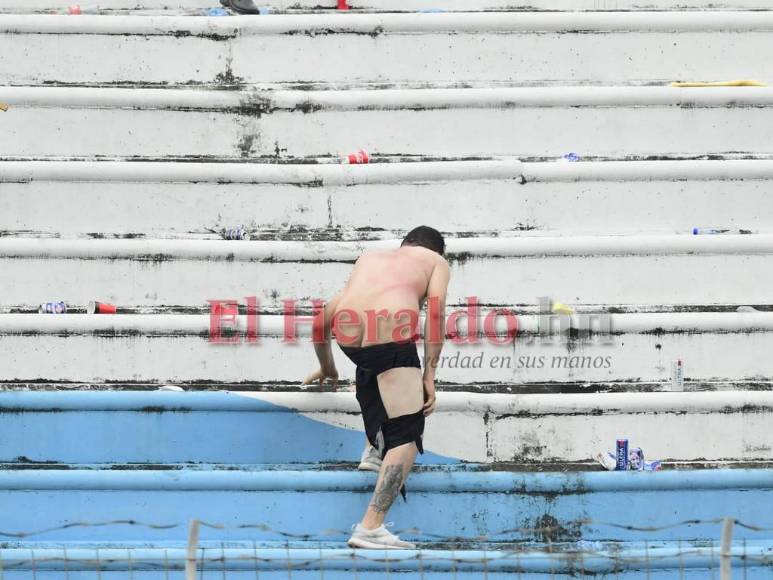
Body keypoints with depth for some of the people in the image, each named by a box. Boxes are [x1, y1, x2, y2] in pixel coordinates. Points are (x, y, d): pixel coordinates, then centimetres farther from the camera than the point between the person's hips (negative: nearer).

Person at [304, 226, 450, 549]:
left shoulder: (370, 258, 36)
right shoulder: (436, 261, 24)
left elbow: (326, 315, 37)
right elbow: (435, 313, 7)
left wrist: (327, 368, 49)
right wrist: (430, 374, 5)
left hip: (348, 337, 5)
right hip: (390, 336, -5)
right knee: (408, 435, 1)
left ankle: (376, 446, 37)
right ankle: (371, 528, -10)